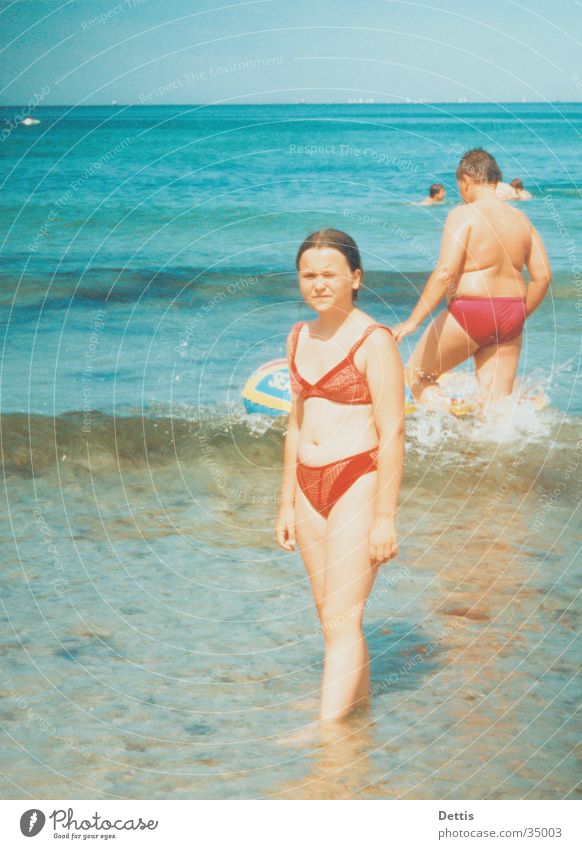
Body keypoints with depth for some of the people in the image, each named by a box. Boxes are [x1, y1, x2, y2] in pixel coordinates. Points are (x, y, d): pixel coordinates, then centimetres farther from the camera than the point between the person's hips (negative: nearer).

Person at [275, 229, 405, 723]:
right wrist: (288, 502, 19)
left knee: (341, 619, -9)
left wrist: (385, 516, -15)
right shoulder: (299, 338, 12)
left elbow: (393, 432, -12)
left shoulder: (374, 342, -10)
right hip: (309, 487, 7)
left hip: (358, 483, -7)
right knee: (334, 620, 11)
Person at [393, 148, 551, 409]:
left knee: (416, 374, 9)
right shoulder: (521, 219, 11)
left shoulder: (464, 215, -8)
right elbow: (543, 276, 8)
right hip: (511, 317, 6)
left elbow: (445, 272, -17)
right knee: (498, 400, 10)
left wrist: (413, 320, -16)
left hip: (469, 312, -6)